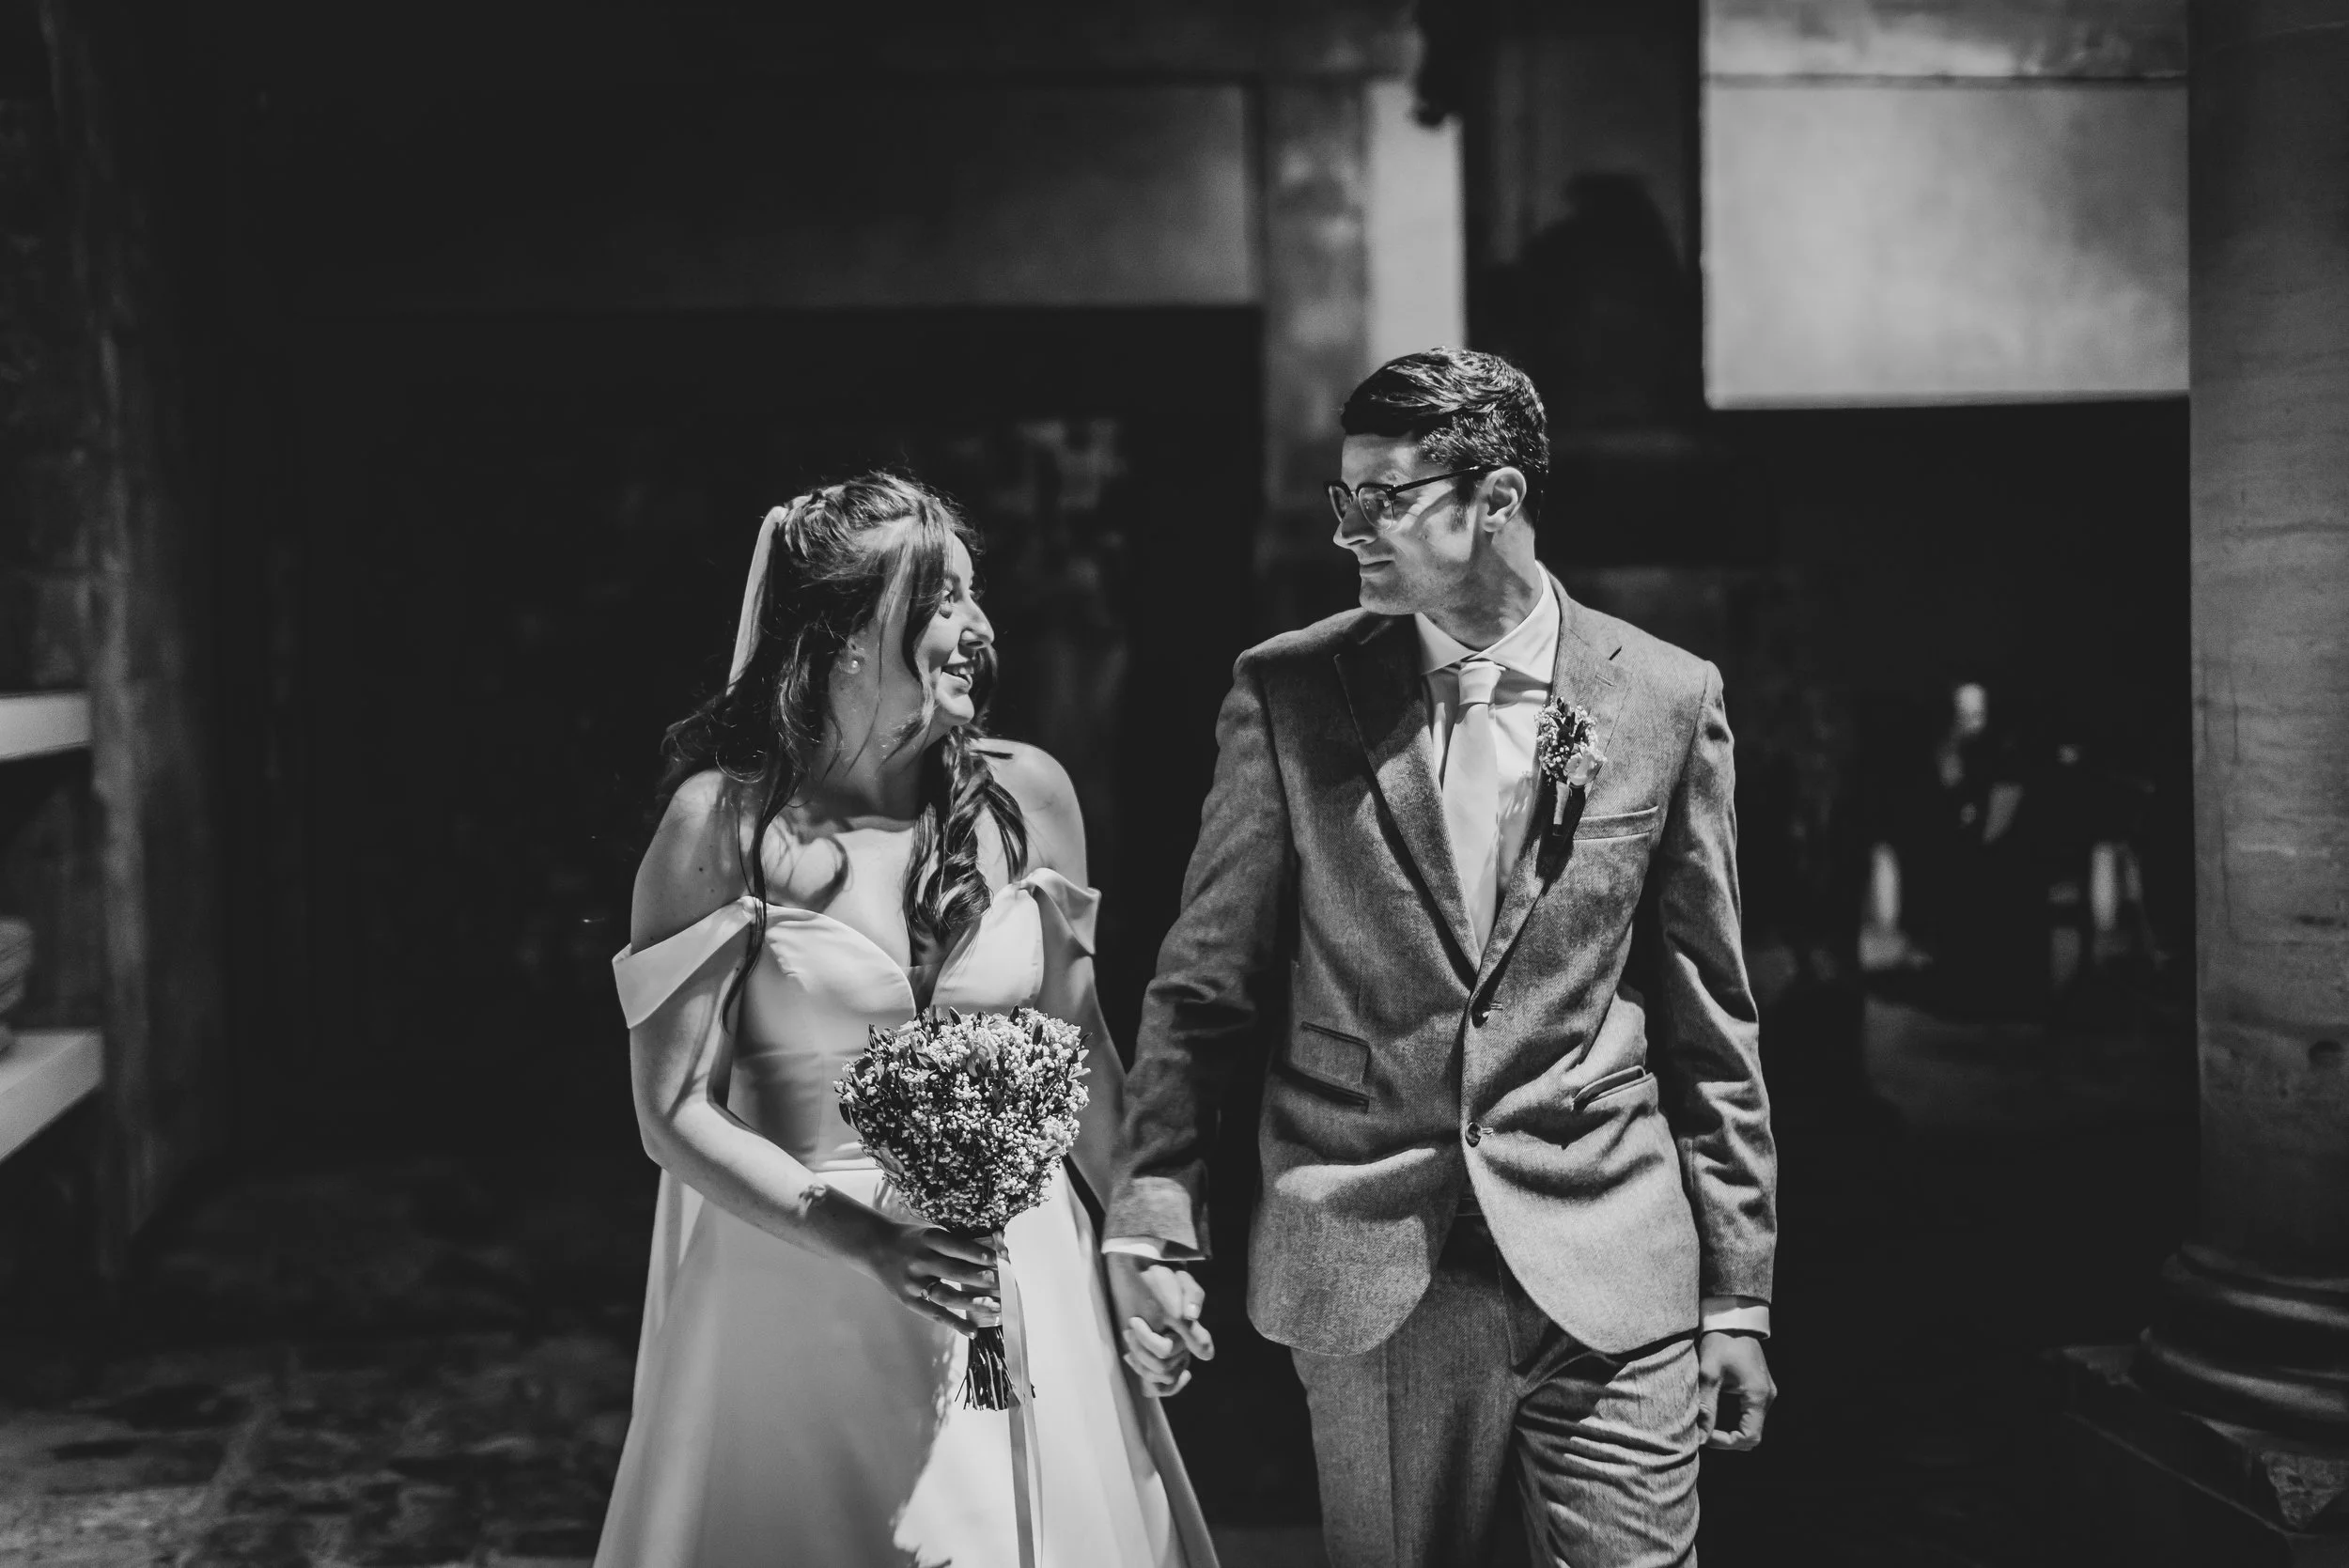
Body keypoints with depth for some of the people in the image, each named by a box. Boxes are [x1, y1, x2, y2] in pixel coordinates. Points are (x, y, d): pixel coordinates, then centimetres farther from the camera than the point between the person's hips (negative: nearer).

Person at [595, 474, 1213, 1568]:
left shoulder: (1026, 796, 0)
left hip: (1015, 1275, 3)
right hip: (802, 1289, -3)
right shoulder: (723, 821, -10)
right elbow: (674, 1112, -9)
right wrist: (866, 1240, -20)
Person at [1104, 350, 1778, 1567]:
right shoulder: (1286, 693, 0)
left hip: (1610, 1271, 0)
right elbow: (1203, 982, 3)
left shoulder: (1665, 698, 1)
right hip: (1365, 1274, 0)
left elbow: (1709, 1022, 5)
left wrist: (1738, 1294, 6)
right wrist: (1150, 1222, -5)